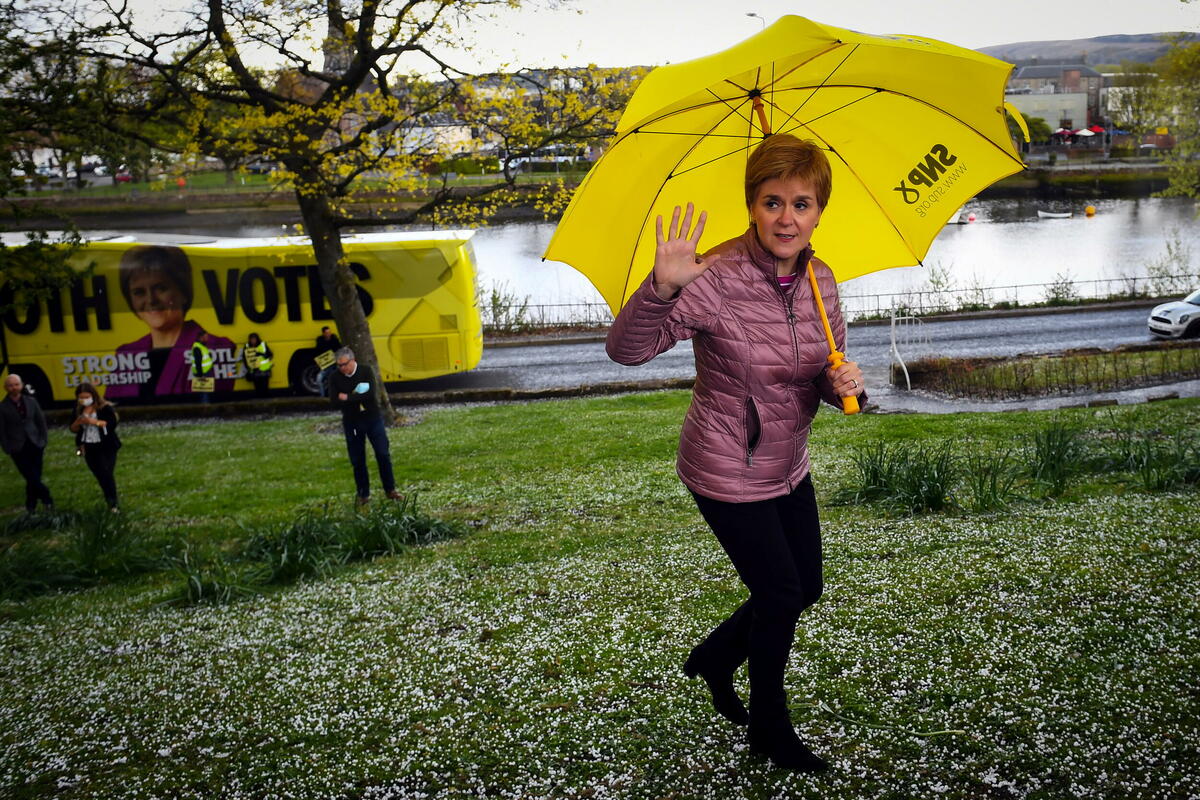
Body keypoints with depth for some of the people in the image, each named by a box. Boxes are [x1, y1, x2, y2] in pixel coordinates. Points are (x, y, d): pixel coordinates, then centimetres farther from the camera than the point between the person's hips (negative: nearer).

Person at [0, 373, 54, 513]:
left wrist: (43, 442, 4)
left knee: (35, 478, 3)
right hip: (18, 448, -2)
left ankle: (31, 507, 16)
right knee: (32, 478, -9)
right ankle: (46, 499, 7)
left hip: (35, 445, 2)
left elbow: (41, 422, 10)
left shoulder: (31, 401, 4)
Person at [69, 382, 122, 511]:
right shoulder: (78, 410, 4)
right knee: (99, 475, 9)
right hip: (89, 448, 5)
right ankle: (109, 500, 23)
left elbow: (113, 423, -18)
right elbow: (73, 429, 6)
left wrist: (94, 422, -26)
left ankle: (113, 503, -2)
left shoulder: (105, 408, -10)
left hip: (106, 447, -5)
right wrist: (79, 422, -16)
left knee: (107, 473, -11)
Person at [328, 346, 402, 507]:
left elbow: (371, 394, -21)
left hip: (373, 419, -1)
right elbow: (335, 402, -15)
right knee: (357, 460, 6)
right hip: (351, 423, 1)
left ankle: (390, 490, 16)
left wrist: (348, 398, -18)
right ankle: (363, 495, 18)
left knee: (383, 455, 2)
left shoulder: (366, 371, -8)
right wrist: (358, 397, -20)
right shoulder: (335, 378, -5)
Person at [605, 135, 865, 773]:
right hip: (727, 473, -7)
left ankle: (712, 659, 46)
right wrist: (662, 285, -49)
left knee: (805, 588, 20)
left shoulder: (819, 279, -4)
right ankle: (770, 732, 30)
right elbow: (626, 349, -32)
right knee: (781, 595, 4)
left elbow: (826, 382, 6)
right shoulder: (717, 278, -25)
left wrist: (845, 383, -18)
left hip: (788, 466, 7)